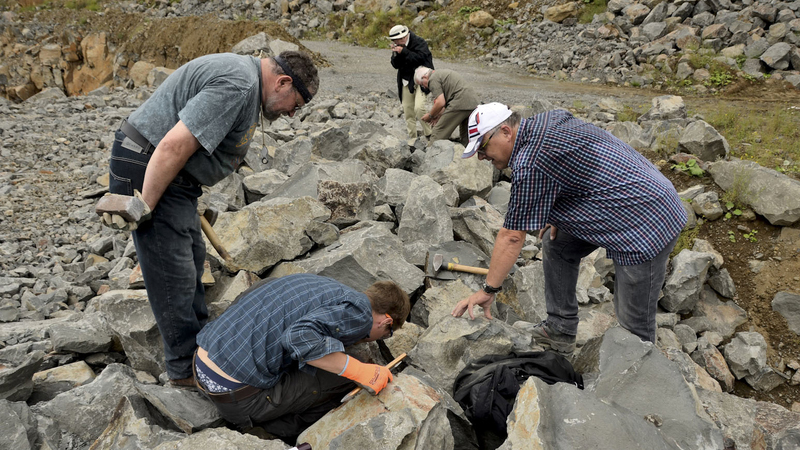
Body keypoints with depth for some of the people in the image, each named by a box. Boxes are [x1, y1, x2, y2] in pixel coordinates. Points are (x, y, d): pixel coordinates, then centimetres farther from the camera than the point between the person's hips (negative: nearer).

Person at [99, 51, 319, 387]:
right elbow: (174, 146, -28)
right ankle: (185, 369, 10)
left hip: (173, 177, 11)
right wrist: (144, 207, -22)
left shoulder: (246, 74, 13)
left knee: (192, 259, 18)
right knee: (174, 275, -4)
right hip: (148, 172, -11)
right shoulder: (237, 85, -23)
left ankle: (201, 344, 33)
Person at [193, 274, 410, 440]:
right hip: (238, 394, -8)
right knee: (344, 376, -1)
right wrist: (360, 372, -18)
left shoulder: (322, 284, 15)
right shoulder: (359, 312, -10)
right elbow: (301, 337, -26)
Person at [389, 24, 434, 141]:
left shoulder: (419, 42, -10)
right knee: (408, 110, 6)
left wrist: (404, 52, -27)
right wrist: (396, 55, -14)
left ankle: (429, 134, -7)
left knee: (419, 108, -22)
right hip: (406, 81, 7)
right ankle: (412, 138, 16)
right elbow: (395, 65, 5)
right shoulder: (398, 46, 7)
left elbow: (420, 58, -24)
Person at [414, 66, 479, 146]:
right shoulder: (443, 72, 27)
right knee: (466, 138, 19)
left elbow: (441, 102, -12)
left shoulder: (433, 79, -2)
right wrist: (439, 115, 22)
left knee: (437, 135, -3)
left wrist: (430, 115, 3)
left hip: (459, 105, -10)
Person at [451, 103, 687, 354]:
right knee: (556, 243, 16)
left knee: (634, 324, -3)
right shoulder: (549, 119, 6)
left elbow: (512, 237, -18)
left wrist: (488, 290, -9)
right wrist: (559, 215, 14)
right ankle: (560, 332, 23)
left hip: (648, 223, -11)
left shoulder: (529, 164, -22)